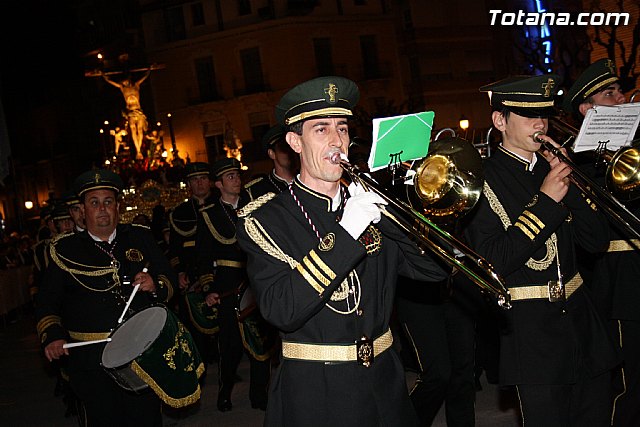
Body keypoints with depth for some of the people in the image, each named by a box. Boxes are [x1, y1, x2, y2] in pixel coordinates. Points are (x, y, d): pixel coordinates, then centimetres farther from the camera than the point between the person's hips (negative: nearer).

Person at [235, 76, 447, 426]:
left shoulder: (367, 204, 5)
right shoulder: (266, 219, -9)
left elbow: (433, 268, -2)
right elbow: (280, 311, -22)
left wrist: (386, 211, -15)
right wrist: (345, 234, -27)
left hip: (384, 383, 4)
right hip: (313, 395, -4)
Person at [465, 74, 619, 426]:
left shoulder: (554, 169, 9)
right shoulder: (484, 178, -9)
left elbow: (597, 240, 4)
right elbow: (491, 263, -19)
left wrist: (569, 184, -9)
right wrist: (545, 200, -20)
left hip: (582, 321, 6)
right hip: (532, 335, -6)